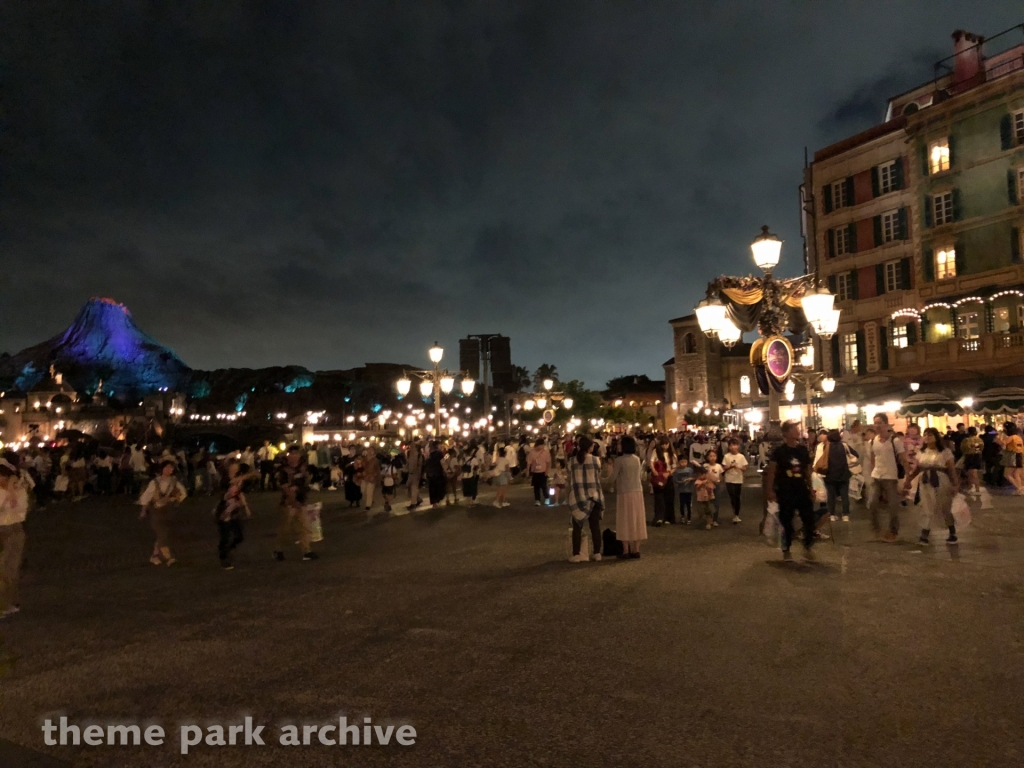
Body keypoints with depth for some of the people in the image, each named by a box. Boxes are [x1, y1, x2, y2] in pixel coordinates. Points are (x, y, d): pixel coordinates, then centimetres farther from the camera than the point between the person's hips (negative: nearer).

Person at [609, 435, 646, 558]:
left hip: (624, 492, -5)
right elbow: (640, 472, 12)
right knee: (637, 520, 9)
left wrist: (613, 485, 11)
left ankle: (626, 551, 3)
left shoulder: (619, 460, -12)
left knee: (625, 521, 2)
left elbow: (614, 477, -10)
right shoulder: (637, 459, 5)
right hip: (637, 491, 5)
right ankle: (636, 550, 12)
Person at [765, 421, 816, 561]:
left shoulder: (803, 450, 4)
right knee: (786, 522, 5)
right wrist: (770, 491, -13)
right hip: (785, 492, -4)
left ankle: (808, 547, 20)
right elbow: (771, 471, -8)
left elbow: (808, 470, 13)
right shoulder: (779, 451, -9)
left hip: (802, 490, 4)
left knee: (809, 519, 2)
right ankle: (786, 550, 19)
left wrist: (810, 488, 12)